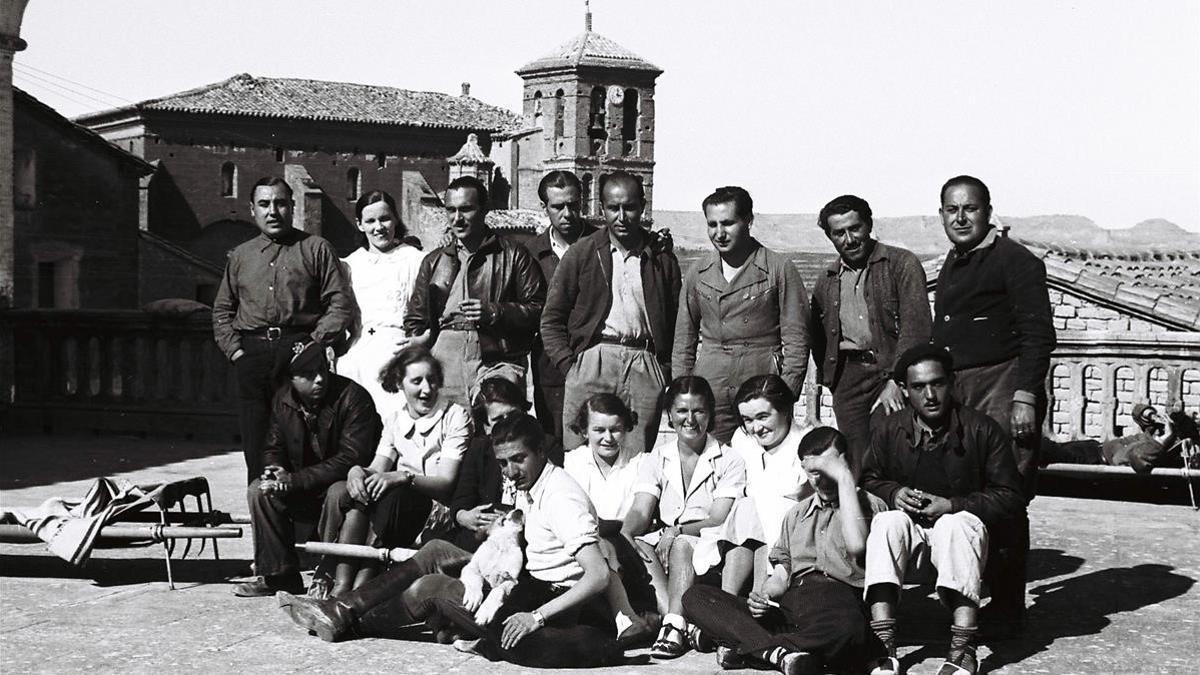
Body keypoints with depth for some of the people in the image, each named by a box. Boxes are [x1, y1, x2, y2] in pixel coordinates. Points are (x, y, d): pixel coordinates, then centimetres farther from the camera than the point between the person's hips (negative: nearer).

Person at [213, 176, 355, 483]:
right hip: (251, 354, 4)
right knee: (256, 444, 2)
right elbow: (222, 310, 22)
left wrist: (314, 342, -9)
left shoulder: (316, 249, 7)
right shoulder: (240, 256, 20)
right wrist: (234, 348, 6)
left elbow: (341, 301, 0)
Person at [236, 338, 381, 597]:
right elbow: (274, 448, 12)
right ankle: (278, 575, -7)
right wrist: (275, 469, -15)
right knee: (260, 491, -15)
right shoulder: (283, 399, 1)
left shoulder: (353, 397, -19)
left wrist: (295, 480, -27)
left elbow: (351, 459, -25)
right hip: (305, 491, 6)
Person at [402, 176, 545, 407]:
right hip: (444, 362, 3)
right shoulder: (433, 261, 23)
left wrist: (495, 312, -9)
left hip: (498, 361, -3)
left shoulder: (514, 256, 10)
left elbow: (538, 309, 3)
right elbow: (415, 320, 29)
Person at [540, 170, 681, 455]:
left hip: (645, 367, 1)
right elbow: (551, 319, 9)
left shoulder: (662, 258, 11)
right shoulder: (582, 253, 8)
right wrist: (568, 365, -2)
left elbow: (676, 322, 13)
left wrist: (667, 372, 2)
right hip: (592, 361, -1)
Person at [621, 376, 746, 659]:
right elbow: (640, 511, 2)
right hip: (664, 542, 3)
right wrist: (626, 534, -22)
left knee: (681, 546, -34)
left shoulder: (728, 461, 3)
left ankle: (674, 626, -41)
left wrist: (677, 530, -24)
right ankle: (688, 627, -40)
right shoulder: (657, 458, 14)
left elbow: (720, 519, -8)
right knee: (640, 549, -28)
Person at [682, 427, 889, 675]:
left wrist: (845, 479, -6)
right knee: (696, 597, -13)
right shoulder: (797, 514, 28)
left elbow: (857, 547, -13)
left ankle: (743, 647, -32)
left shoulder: (869, 505, 10)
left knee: (848, 629, -44)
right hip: (789, 605, 5)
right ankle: (776, 652, -34)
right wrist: (763, 595, -1)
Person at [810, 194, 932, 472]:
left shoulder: (902, 264, 1)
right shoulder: (826, 282, 18)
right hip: (847, 376, 4)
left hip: (893, 371, -4)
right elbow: (819, 342, 26)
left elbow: (915, 326, -8)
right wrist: (821, 384, 13)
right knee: (857, 468, 0)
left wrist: (896, 380, -17)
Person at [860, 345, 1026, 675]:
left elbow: (1010, 498, -5)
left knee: (960, 523, -36)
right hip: (910, 530, 2)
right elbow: (868, 481, 14)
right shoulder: (888, 431, 5)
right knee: (887, 521, -30)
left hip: (960, 526, -2)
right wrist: (894, 493, -10)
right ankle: (883, 644, -39)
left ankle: (962, 648, -42)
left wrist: (953, 506, -17)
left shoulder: (983, 431, -4)